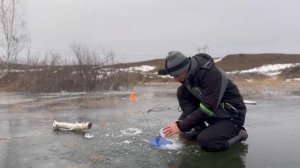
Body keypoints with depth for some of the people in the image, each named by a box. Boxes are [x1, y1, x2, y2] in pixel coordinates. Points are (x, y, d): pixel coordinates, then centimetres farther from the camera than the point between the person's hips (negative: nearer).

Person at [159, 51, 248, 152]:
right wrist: (179, 123, -15)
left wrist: (181, 126, -28)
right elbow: (187, 102, 0)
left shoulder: (211, 74, -29)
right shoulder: (189, 73, -6)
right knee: (181, 92, -9)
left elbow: (207, 108, -30)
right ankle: (199, 131, 0)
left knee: (205, 142, -28)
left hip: (232, 115, -7)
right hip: (213, 112, 7)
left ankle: (238, 134, -1)